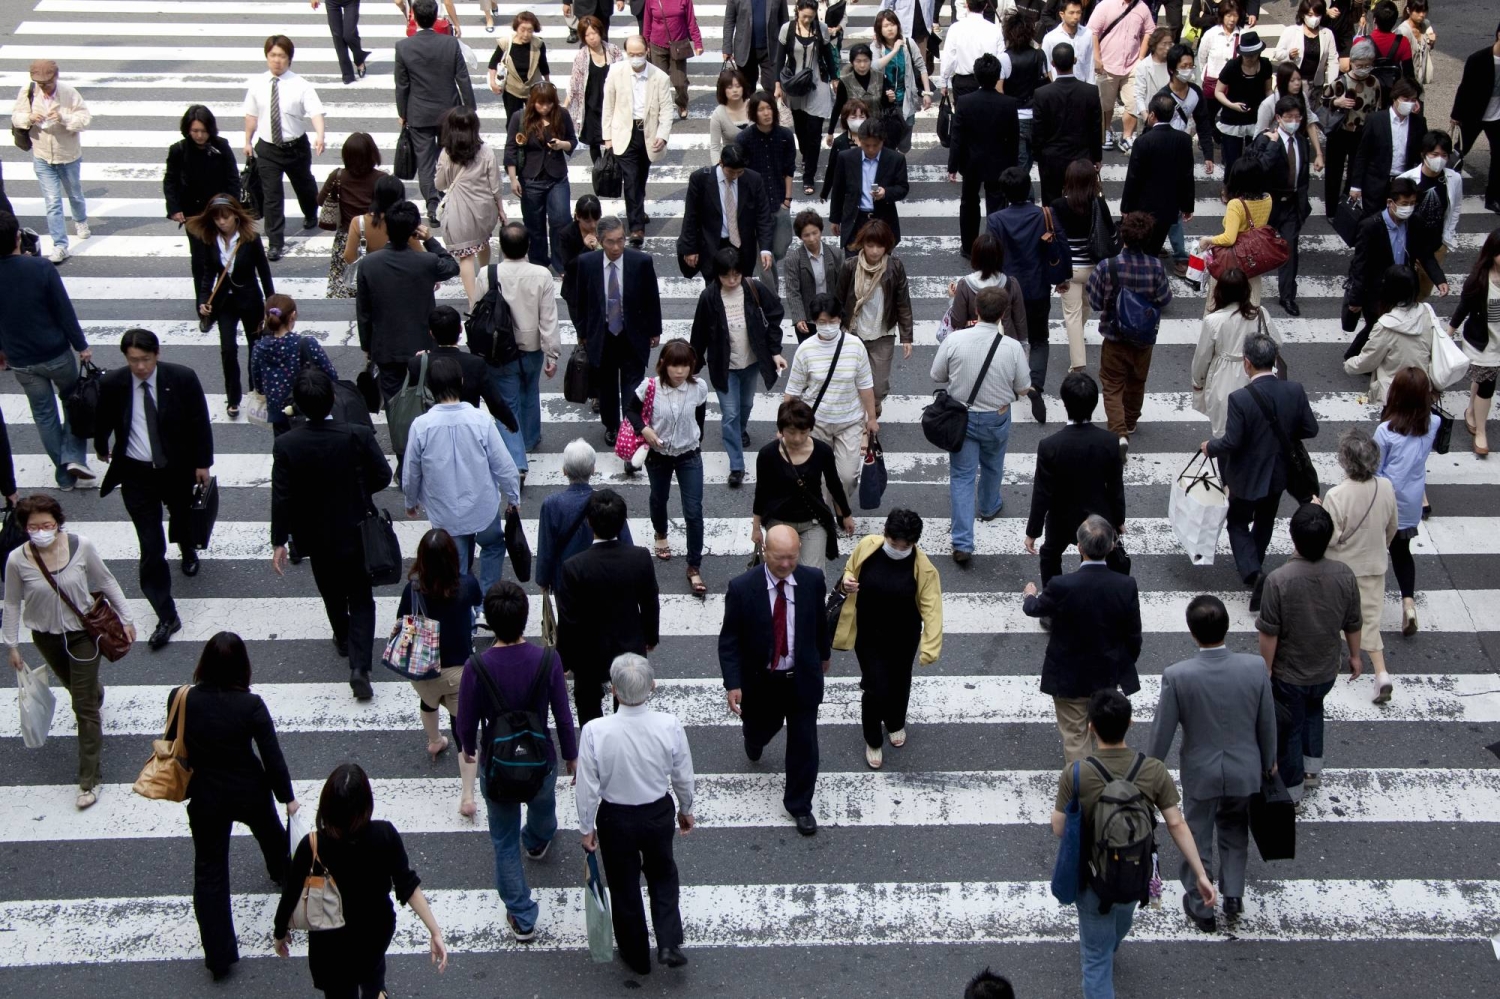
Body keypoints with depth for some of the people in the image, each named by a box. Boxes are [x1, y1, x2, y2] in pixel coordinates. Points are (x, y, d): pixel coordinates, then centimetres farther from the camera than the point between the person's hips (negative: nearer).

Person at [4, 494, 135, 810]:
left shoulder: (81, 547, -23)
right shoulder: (17, 560, -21)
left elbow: (107, 582, -8)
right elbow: (12, 604, -6)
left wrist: (126, 618, -2)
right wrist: (12, 645, -1)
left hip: (83, 633, -2)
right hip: (46, 636, 2)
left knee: (84, 707, 0)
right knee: (75, 688, 30)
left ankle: (90, 780, 9)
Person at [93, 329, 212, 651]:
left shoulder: (182, 378, -17)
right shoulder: (112, 383, -15)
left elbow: (199, 422, -6)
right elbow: (103, 419, 5)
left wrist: (202, 462, -3)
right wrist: (101, 447, 22)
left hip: (177, 468, 1)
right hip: (136, 474, -1)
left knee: (183, 516, 29)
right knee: (150, 546, -4)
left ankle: (187, 550, 65)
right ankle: (166, 616, 3)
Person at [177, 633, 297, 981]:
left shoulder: (181, 699, -18)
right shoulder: (251, 706, -22)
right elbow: (272, 756, -16)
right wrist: (288, 797, -2)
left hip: (206, 797, 0)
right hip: (250, 792, 0)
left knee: (210, 873, 11)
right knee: (271, 834, 33)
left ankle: (220, 956, 12)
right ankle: (285, 873, 65)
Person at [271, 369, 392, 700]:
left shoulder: (286, 445, -19)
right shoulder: (358, 436, -20)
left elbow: (281, 497, -14)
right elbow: (382, 476, -11)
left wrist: (279, 542, -5)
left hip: (316, 535, 1)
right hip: (355, 532, -1)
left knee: (332, 592, 25)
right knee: (361, 599, 8)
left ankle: (343, 639, 47)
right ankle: (359, 665, -5)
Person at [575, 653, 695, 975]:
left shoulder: (595, 732, -29)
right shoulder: (669, 725, -23)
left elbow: (587, 786, -17)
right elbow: (683, 776, -8)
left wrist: (587, 827, 0)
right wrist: (685, 809, 12)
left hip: (615, 819, -1)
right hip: (660, 814, 1)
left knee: (624, 886, 21)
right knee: (662, 874, 30)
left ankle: (637, 957, 39)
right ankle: (669, 944, 22)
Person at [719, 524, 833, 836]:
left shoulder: (813, 581, -14)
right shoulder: (742, 588, -21)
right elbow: (729, 640, -14)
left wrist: (824, 653, 20)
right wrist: (733, 684, -19)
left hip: (802, 678, 1)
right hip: (760, 680, -1)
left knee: (804, 743, 7)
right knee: (761, 727, 23)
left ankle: (799, 805, 26)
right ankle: (755, 741, 62)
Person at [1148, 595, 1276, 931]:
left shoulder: (1177, 676, -27)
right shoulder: (1255, 667, -21)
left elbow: (1162, 730, -15)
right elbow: (1267, 723, -7)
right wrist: (1269, 761, 12)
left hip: (1200, 774, -2)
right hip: (1244, 771, 2)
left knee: (1198, 840, 20)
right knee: (1235, 833, 28)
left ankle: (1201, 908, 35)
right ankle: (1233, 895, 32)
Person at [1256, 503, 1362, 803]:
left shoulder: (1278, 580, -29)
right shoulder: (1344, 575, -18)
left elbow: (1269, 633, -21)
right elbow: (1352, 624, -4)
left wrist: (1265, 670, -7)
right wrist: (1355, 655, 14)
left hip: (1289, 673, -3)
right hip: (1326, 670, 4)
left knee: (1289, 727, 18)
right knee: (1313, 706, 34)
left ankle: (1292, 788, 35)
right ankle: (1313, 768, 40)